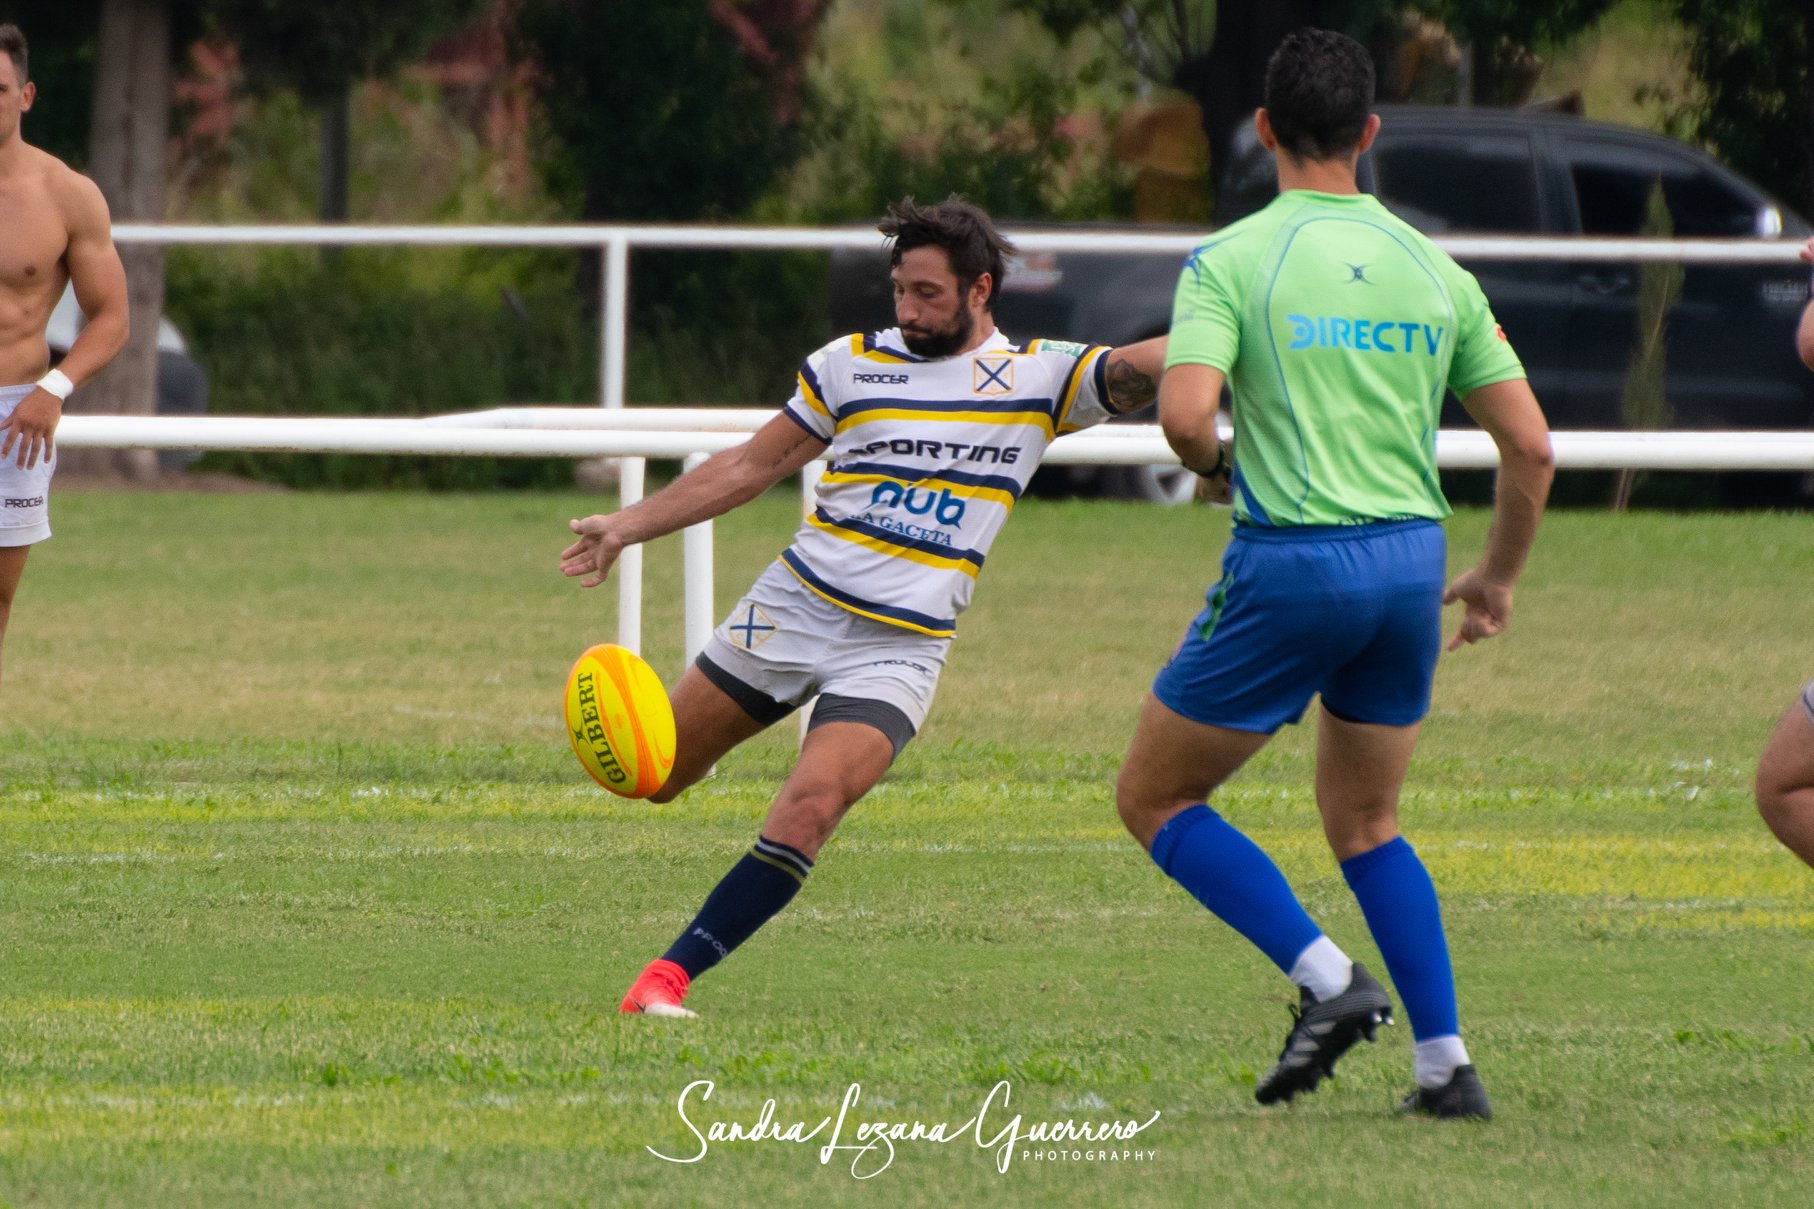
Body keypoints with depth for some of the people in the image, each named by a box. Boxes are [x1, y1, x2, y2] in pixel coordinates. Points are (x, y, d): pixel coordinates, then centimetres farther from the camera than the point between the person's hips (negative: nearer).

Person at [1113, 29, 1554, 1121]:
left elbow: (1185, 417, -20)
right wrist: (1499, 579, 21)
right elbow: (1530, 444, 6)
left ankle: (1328, 978, -7)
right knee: (1365, 825, 22)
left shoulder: (1232, 260, -6)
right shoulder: (1434, 270, 7)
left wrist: (1220, 463, 4)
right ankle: (1448, 1063, 11)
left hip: (1291, 564, -5)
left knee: (1156, 797, 10)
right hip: (1410, 560, 5)